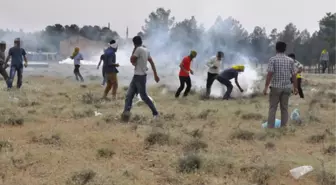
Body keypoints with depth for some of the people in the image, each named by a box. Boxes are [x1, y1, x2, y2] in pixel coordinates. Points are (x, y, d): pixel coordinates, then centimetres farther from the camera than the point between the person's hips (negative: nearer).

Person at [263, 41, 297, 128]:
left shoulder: (273, 59, -7)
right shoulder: (290, 60, 4)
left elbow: (269, 74, -14)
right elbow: (293, 75, 3)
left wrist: (266, 87, -13)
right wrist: (295, 87, 11)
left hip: (276, 87, -3)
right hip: (286, 87, 3)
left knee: (272, 108, 2)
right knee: (284, 108, 9)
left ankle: (270, 127, -1)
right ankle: (283, 127, 9)